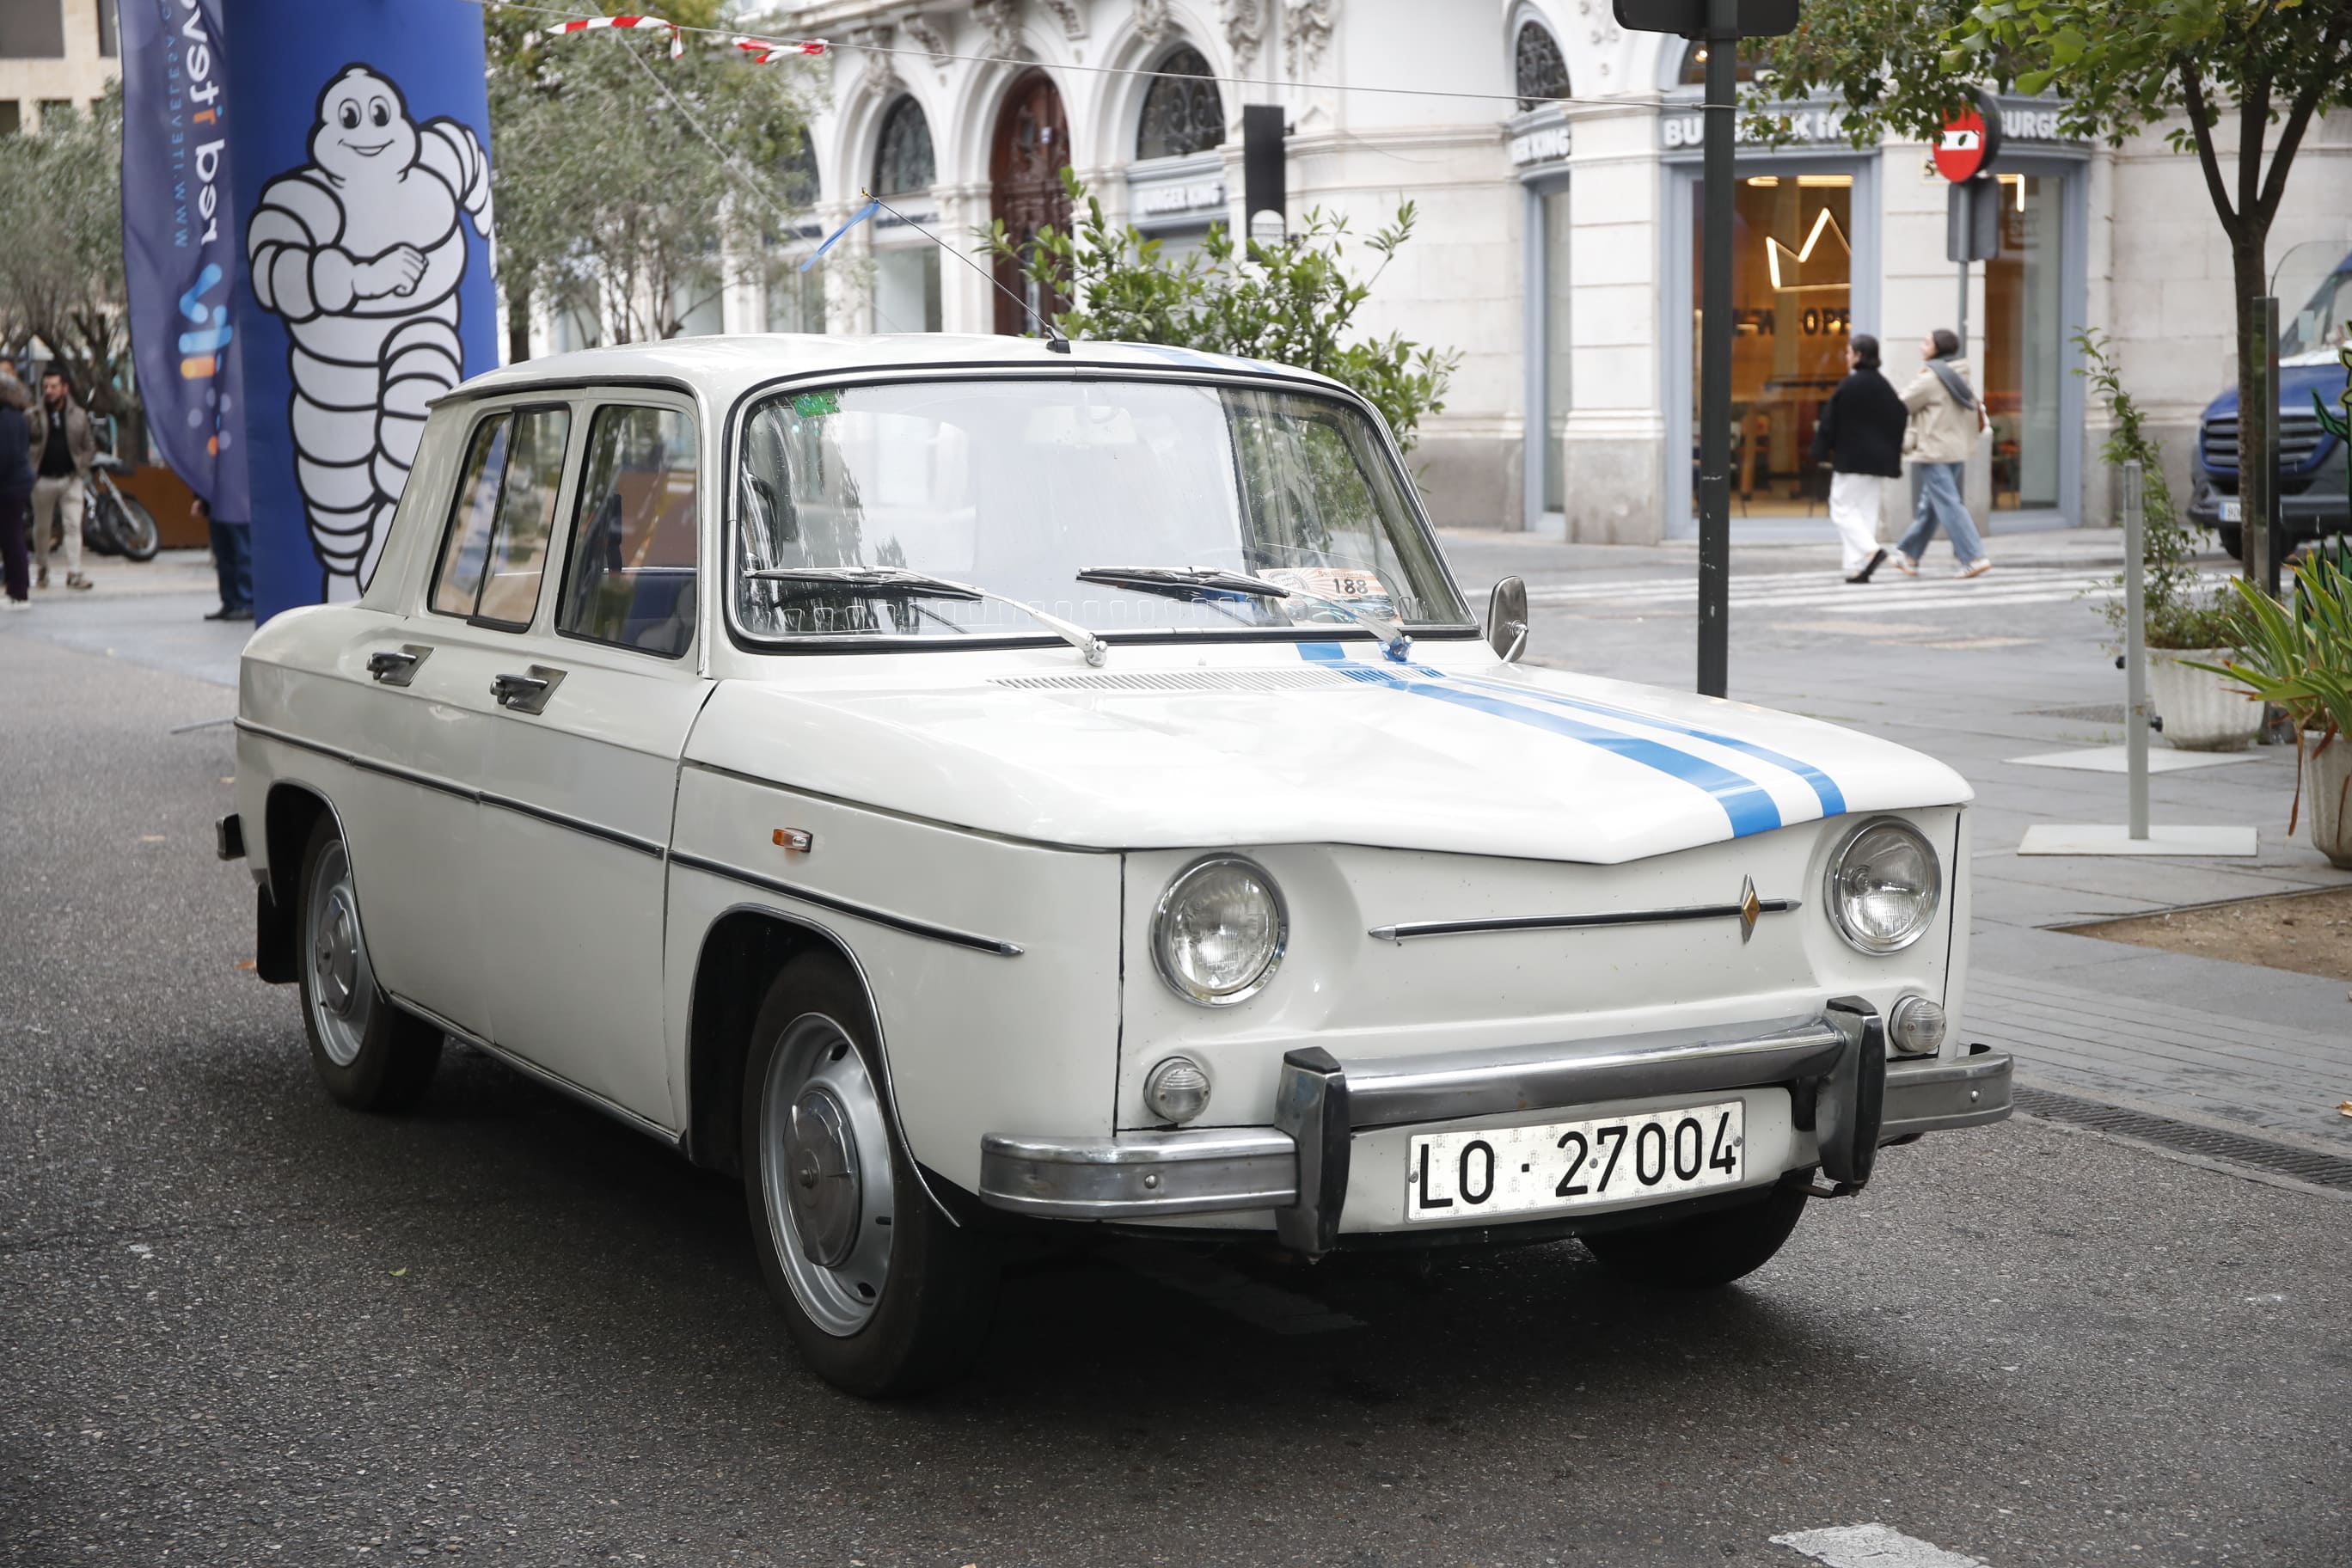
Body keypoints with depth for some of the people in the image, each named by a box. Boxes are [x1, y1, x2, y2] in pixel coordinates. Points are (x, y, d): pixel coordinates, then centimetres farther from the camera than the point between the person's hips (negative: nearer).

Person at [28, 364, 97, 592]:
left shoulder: (78, 416, 5)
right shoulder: (35, 415, -3)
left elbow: (90, 446, 13)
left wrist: (81, 466, 0)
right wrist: (30, 470, -15)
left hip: (70, 479, 1)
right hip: (43, 479, -1)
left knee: (74, 525, -8)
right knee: (41, 527, 9)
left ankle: (74, 573, -8)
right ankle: (42, 569, 25)